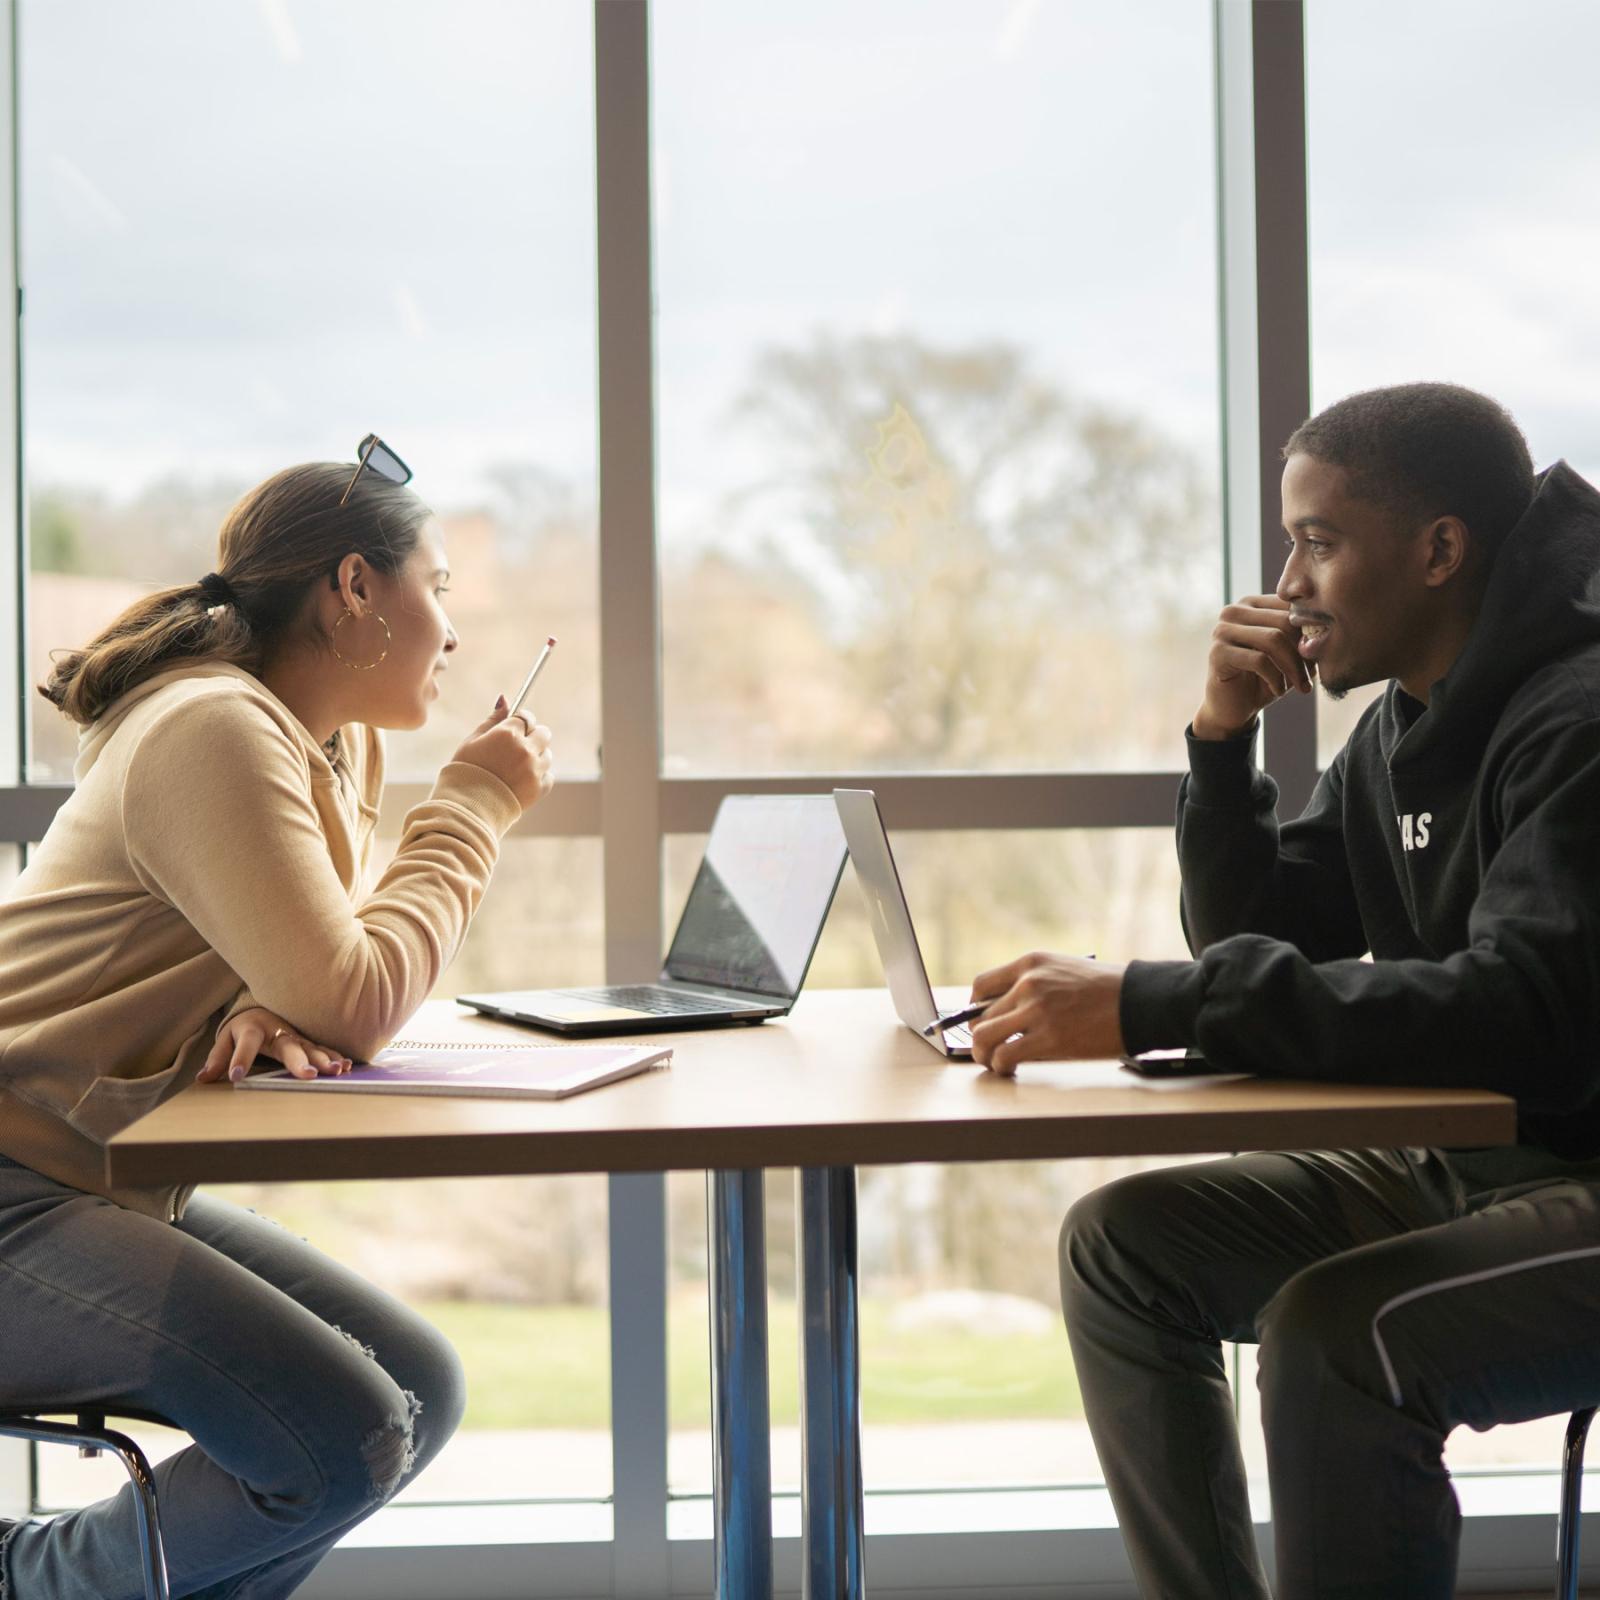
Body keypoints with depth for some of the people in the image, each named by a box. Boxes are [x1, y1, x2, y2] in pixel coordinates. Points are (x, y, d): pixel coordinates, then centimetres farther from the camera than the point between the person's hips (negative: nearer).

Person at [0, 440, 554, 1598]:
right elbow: (353, 1004, -25)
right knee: (343, 1443, -22)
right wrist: (473, 805, -13)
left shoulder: (341, 744, 12)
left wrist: (271, 1011, -14)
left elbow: (335, 979, 10)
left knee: (423, 1391, 4)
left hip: (119, 1193, 10)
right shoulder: (217, 733, -19)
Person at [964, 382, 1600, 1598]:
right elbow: (1253, 939, 15)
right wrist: (1224, 737, -3)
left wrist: (1148, 1008, -35)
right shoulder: (1404, 726, 10)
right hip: (1467, 1168, 9)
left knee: (1330, 1337, -31)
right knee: (1123, 1245, 1)